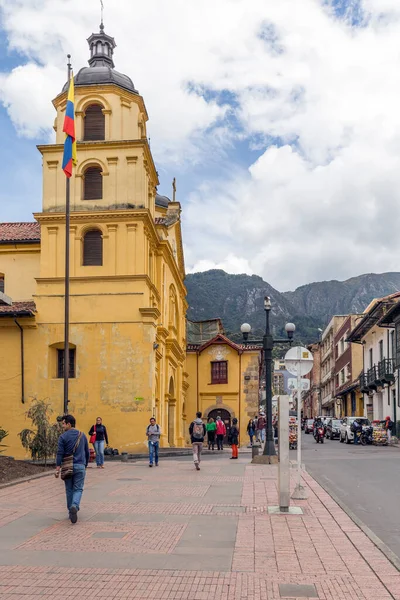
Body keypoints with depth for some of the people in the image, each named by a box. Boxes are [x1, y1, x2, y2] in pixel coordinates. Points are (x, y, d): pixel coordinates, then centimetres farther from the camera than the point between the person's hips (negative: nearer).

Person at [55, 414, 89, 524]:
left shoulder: (63, 437, -5)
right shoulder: (82, 435, 7)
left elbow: (60, 453, -10)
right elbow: (87, 453, 13)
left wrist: (57, 468, -10)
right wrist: (85, 465, 23)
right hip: (80, 466, 1)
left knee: (69, 490, 12)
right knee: (78, 489, 3)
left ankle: (71, 512, 17)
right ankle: (74, 506, -22)